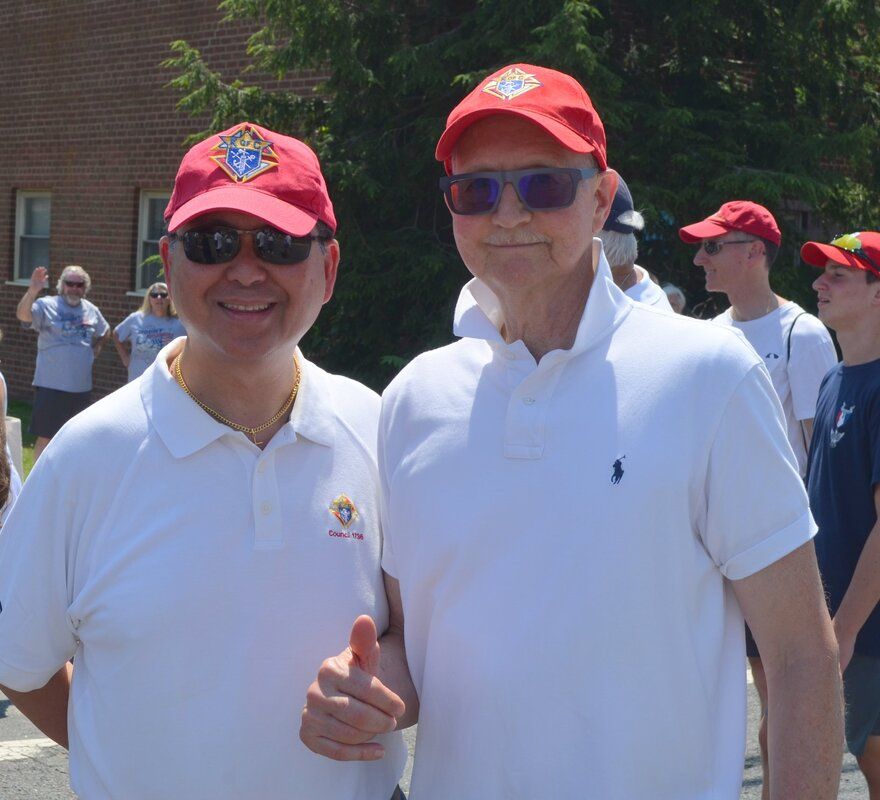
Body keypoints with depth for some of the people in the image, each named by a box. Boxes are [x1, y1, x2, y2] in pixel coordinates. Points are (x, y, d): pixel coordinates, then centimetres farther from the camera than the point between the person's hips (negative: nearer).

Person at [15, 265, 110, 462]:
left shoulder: (91, 310, 9)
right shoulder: (47, 305, -7)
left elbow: (105, 332, 28)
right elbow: (22, 315, -26)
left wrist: (96, 348, 10)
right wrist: (33, 290, -41)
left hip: (82, 386, 5)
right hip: (50, 386, -5)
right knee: (46, 437, -5)